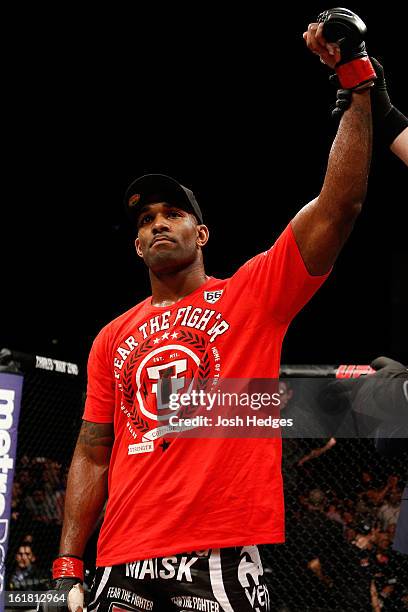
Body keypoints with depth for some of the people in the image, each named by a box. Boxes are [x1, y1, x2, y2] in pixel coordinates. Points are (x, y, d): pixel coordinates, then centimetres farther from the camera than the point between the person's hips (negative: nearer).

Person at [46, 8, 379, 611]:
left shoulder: (251, 295, 5)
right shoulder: (113, 339, 16)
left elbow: (340, 204, -3)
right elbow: (92, 457, 15)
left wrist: (359, 80, -6)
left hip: (221, 560, -3)